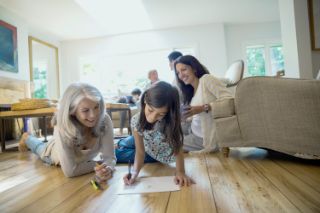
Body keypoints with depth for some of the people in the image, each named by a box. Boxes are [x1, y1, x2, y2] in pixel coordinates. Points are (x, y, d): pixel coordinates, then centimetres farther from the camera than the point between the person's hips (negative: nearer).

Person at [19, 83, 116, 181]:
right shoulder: (63, 127, -45)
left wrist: (108, 168, -54)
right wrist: (100, 166, -37)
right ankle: (27, 138, 60)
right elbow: (70, 171, -44)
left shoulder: (105, 120, -39)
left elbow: (109, 157, -34)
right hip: (55, 153, -2)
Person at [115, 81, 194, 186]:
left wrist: (180, 172, -45)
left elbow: (178, 148, -31)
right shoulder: (137, 120, -31)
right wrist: (135, 171, -41)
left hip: (163, 155, -2)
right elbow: (140, 151, -26)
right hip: (147, 149, 3)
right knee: (121, 145, 22)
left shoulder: (170, 121, -38)